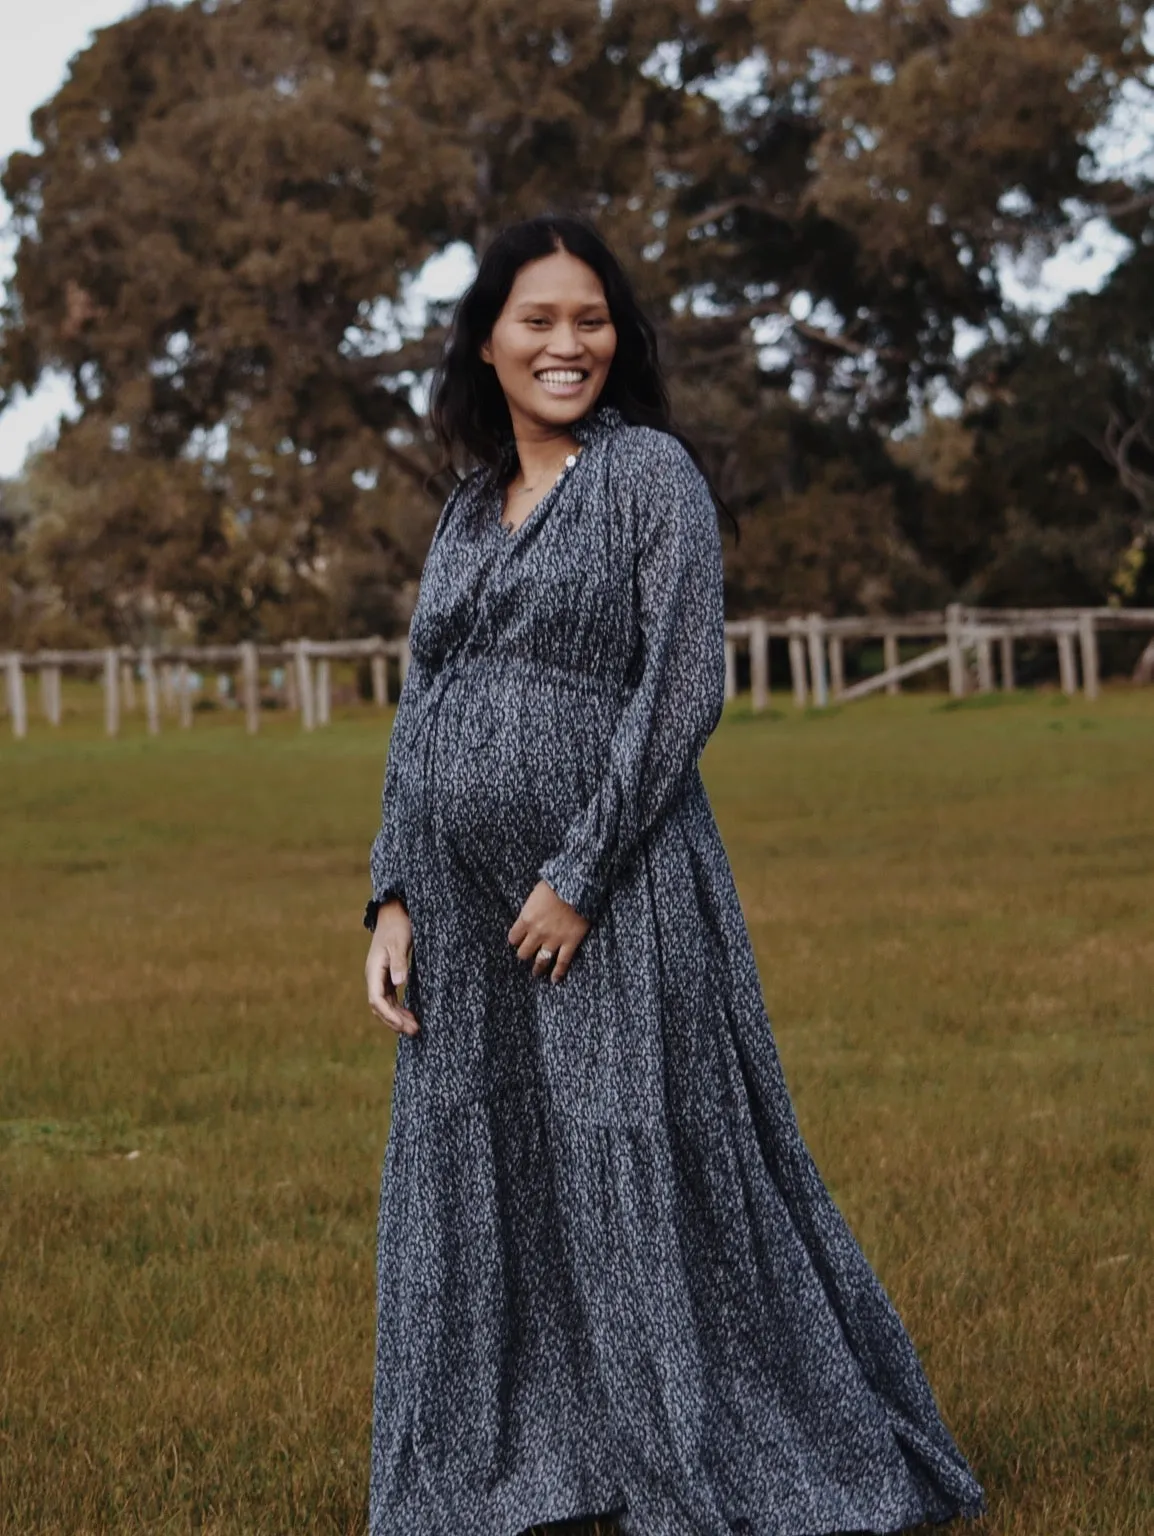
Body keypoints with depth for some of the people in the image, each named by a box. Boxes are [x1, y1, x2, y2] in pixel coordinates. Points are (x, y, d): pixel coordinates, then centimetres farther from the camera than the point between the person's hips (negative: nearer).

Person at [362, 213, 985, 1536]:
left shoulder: (652, 473, -4)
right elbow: (420, 717, 15)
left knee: (651, 1186, -3)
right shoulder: (468, 510, 15)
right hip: (465, 916, 7)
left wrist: (577, 876, -16)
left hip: (613, 898, -7)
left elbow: (683, 686, -12)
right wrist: (394, 900, 5)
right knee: (475, 1209, 11)